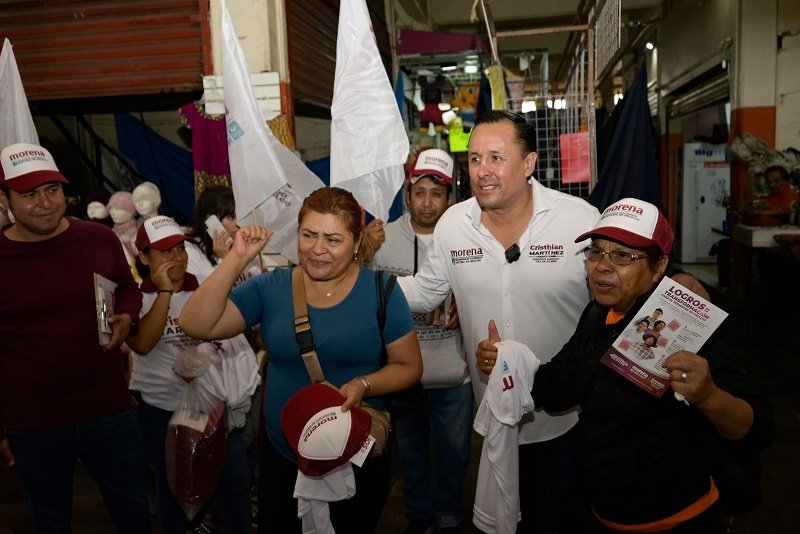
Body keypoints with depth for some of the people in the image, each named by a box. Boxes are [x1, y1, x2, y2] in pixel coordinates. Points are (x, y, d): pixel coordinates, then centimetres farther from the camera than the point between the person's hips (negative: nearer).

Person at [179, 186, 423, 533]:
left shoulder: (380, 290, -10)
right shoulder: (271, 287, -5)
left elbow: (410, 366, -5)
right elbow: (196, 325, -11)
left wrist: (364, 384, -24)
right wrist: (237, 259, -20)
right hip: (283, 457, 2)